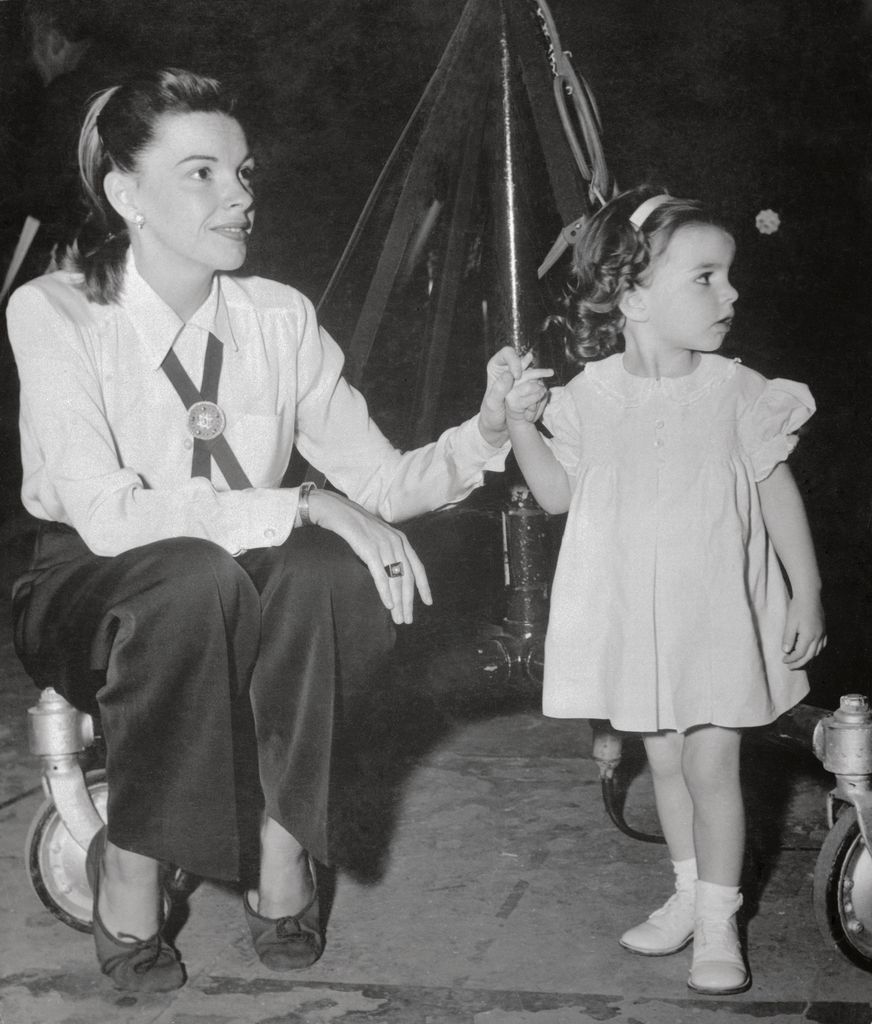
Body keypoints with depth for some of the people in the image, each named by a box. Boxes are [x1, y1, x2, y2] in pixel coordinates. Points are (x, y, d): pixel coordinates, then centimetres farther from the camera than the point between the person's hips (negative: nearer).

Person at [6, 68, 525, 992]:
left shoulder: (279, 318, -4)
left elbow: (376, 481, -3)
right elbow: (106, 515, -28)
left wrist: (483, 435, -23)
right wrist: (302, 507, -32)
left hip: (243, 611, 4)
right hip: (89, 599, -3)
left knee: (329, 569, -29)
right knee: (197, 578, -37)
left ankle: (284, 848, -14)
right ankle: (127, 868, -17)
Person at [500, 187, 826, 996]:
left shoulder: (736, 393, -8)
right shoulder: (590, 396, -3)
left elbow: (778, 494, -2)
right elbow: (558, 495, 4)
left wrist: (806, 592, -3)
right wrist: (521, 427, -11)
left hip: (717, 613, -2)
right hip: (632, 616, 2)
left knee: (710, 762, -3)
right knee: (665, 759, 13)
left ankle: (718, 921, 10)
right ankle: (689, 892, 30)